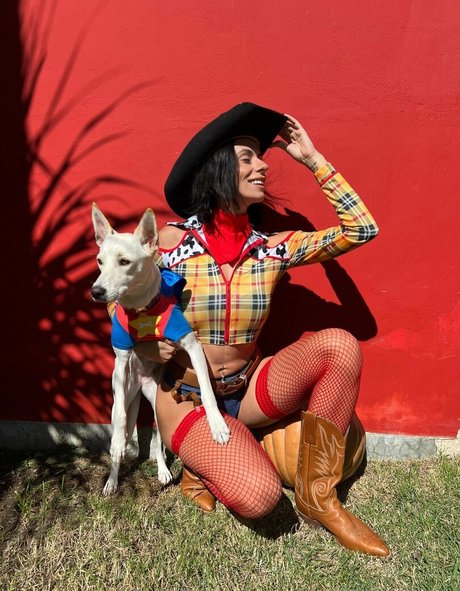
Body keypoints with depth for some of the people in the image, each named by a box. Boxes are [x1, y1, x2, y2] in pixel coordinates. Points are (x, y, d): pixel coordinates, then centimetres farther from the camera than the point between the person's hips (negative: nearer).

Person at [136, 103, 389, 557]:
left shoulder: (271, 248, -4)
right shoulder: (171, 241, -12)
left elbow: (360, 229, -6)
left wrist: (312, 158, -4)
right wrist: (147, 346, -19)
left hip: (247, 391, 4)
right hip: (187, 399, -4)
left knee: (339, 344, -21)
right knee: (259, 496, -28)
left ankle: (317, 497, -7)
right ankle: (204, 462, 9)